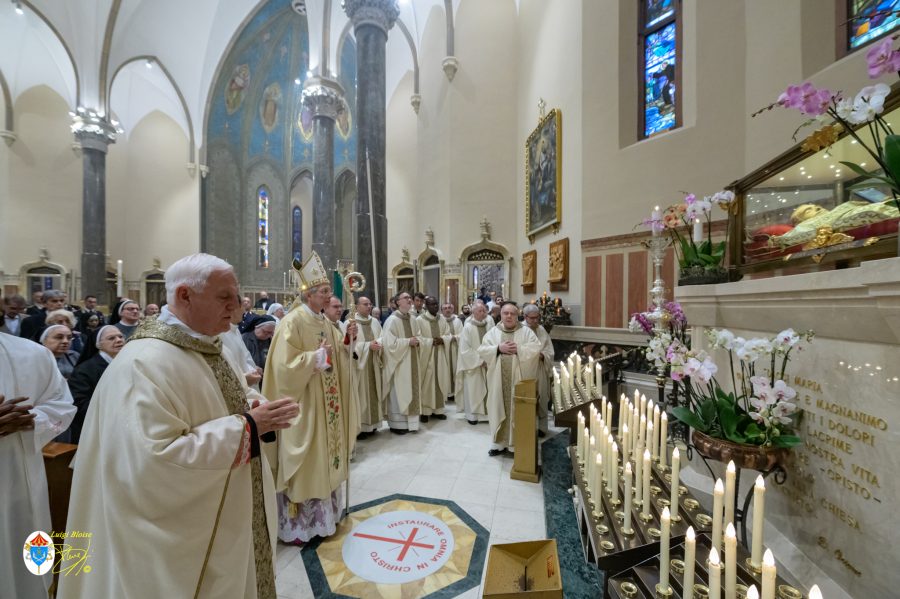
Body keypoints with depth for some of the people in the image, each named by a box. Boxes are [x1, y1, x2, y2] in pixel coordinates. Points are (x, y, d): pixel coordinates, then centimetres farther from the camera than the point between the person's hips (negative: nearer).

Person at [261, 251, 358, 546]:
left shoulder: (325, 321, 7)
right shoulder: (292, 322, -17)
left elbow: (337, 355, 14)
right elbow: (285, 366, -20)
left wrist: (346, 340, -3)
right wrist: (315, 358, -24)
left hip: (327, 403, 8)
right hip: (303, 404, -8)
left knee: (324, 457, 19)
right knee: (305, 464, 5)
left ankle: (323, 512, 37)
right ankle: (296, 523, 25)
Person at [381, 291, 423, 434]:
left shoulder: (413, 319, 6)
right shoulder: (392, 320, -15)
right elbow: (390, 343, -21)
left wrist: (417, 341, -4)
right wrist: (408, 341, -17)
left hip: (412, 362, 7)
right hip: (399, 363, -7)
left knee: (412, 391, 13)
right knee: (399, 393, 1)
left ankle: (410, 421, 25)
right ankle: (397, 424, 14)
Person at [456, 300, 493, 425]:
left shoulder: (489, 324, 0)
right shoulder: (468, 327, -11)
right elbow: (464, 349, -12)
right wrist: (480, 360, -13)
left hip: (487, 364, 3)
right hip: (473, 365, -3)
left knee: (486, 389, 8)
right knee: (473, 390, 5)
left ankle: (486, 413, 21)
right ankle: (472, 414, 19)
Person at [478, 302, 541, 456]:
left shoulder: (526, 331, 3)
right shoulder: (493, 332, 8)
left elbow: (536, 348, -8)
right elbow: (482, 350, -1)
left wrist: (518, 348, -17)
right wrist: (498, 348, -14)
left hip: (518, 378, -2)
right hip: (498, 379, 2)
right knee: (499, 409, 8)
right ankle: (499, 443, 21)